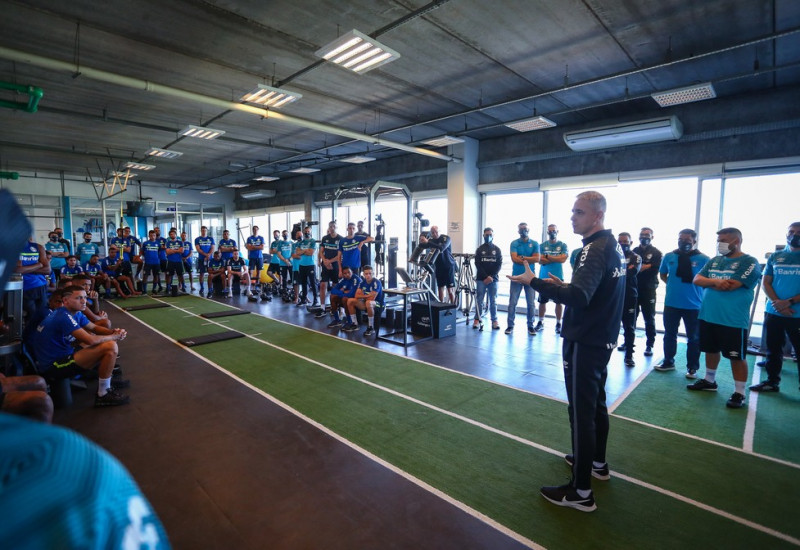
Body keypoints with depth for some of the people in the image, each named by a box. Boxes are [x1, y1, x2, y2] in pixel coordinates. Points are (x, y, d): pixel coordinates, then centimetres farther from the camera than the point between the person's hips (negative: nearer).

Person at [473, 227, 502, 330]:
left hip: (493, 279, 1)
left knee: (493, 300, 1)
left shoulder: (497, 249, 9)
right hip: (481, 279, 0)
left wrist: (491, 276, -9)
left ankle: (494, 320, 7)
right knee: (479, 300, -2)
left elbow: (499, 264, 3)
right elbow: (478, 264, -1)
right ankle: (477, 319, 5)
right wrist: (486, 276, -11)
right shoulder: (479, 249, 7)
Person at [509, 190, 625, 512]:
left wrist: (534, 282, -31)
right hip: (602, 339, 10)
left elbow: (578, 297, -34)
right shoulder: (612, 245, 11)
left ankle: (581, 492, 10)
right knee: (597, 403, 23)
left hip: (584, 343, -10)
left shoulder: (596, 249, -21)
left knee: (581, 412, -2)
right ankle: (597, 462, 41)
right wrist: (564, 285, 11)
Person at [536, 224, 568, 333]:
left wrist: (547, 256, -7)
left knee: (559, 302, 2)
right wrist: (556, 259, -10)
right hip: (544, 277, 1)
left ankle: (558, 324, 14)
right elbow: (540, 260, -7)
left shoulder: (563, 245, 3)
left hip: (558, 278, -1)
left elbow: (563, 259, -12)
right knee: (542, 301, 6)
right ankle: (540, 322, 17)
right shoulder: (543, 245, 5)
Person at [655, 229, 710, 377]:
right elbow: (662, 274, 15)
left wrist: (694, 287, -7)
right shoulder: (669, 256, 1)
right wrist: (672, 285, 4)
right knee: (669, 334, 14)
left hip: (693, 305, -2)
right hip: (671, 303, 3)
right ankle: (668, 362, 30)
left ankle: (692, 368, 22)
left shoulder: (703, 259, -7)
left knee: (694, 338, 9)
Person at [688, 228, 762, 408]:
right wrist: (716, 281, -17)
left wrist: (709, 283, -4)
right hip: (707, 316, 6)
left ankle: (739, 393, 14)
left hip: (733, 320, -6)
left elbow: (731, 285, -21)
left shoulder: (749, 262, -9)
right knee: (711, 350, 19)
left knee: (737, 356, 4)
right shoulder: (714, 261, 11)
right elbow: (697, 279, 1)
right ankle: (709, 381, 34)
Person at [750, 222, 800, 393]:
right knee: (773, 350, 12)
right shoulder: (775, 257, 9)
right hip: (773, 312, 3)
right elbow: (766, 283, 6)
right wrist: (777, 303, -9)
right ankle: (772, 382, 24)